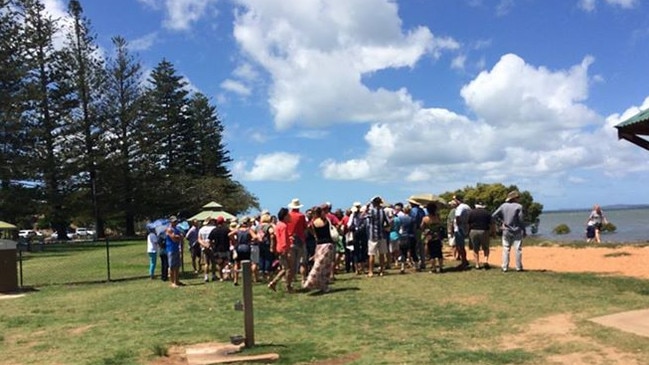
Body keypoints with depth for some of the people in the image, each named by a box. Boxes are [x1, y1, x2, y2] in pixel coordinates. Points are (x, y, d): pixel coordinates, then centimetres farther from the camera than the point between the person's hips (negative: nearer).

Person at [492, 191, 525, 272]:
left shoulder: (503, 206, 1)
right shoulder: (519, 206, -11)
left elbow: (493, 215, -1)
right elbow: (520, 220, -13)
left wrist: (502, 221, 7)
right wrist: (524, 230, -3)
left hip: (506, 231, 4)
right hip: (517, 231, -4)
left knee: (506, 249, 8)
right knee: (518, 249, 4)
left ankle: (505, 267, 7)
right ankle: (518, 267, 7)